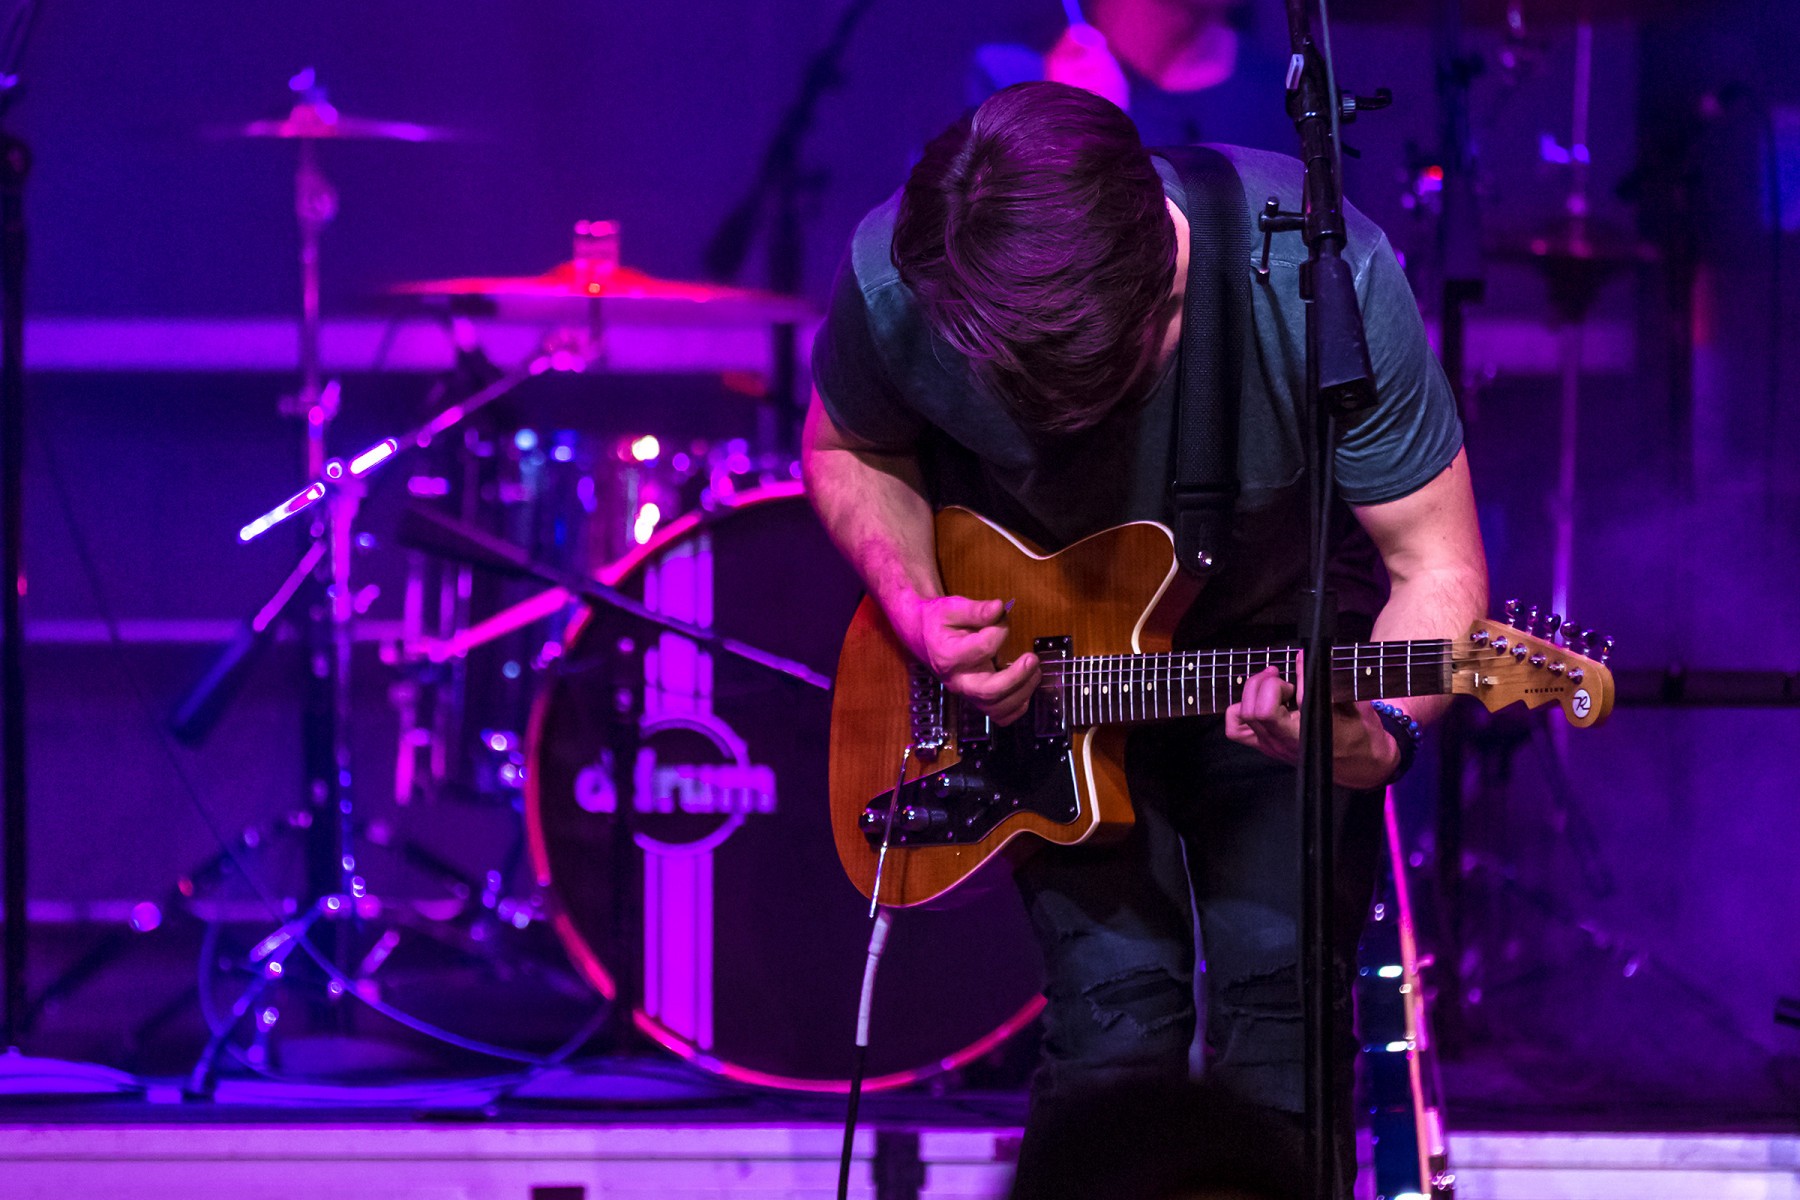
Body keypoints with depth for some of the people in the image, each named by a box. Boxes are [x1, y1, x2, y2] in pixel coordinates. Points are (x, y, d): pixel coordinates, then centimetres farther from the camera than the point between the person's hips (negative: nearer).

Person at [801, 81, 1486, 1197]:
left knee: (1281, 1003, -8)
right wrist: (919, 613, -22)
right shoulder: (895, 287, -28)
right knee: (1117, 1024, -9)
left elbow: (1437, 567, -24)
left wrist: (1372, 739, -43)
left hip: (1276, 628, 0)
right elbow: (848, 453, -4)